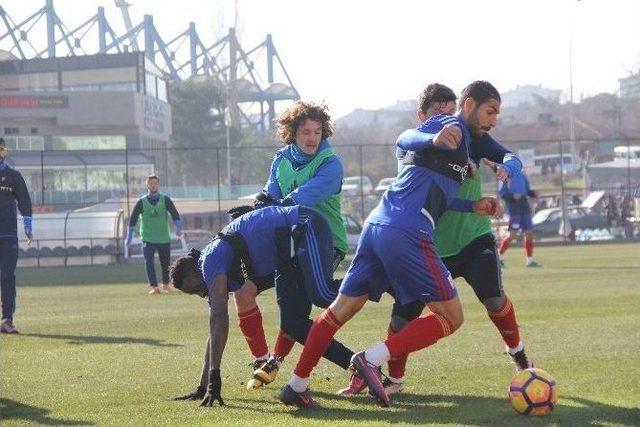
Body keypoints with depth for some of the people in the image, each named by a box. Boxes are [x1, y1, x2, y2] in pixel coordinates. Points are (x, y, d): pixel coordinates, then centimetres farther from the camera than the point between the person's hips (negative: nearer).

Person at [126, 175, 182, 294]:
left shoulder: (165, 200, 2)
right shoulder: (141, 202, 0)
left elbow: (175, 215, -4)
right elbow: (133, 220, 3)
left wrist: (178, 228, -22)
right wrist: (129, 237, 1)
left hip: (164, 238, 1)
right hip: (148, 238, -1)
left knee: (165, 262, 9)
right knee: (148, 261, -17)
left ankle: (165, 285, 31)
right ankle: (153, 287, -19)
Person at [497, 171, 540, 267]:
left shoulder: (522, 176, 14)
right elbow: (501, 192, -10)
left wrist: (533, 193, 2)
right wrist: (512, 196, -24)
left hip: (525, 208, 7)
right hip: (514, 209, -7)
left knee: (529, 233, 5)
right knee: (512, 235, -11)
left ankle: (530, 260, 12)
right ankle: (499, 256, 3)